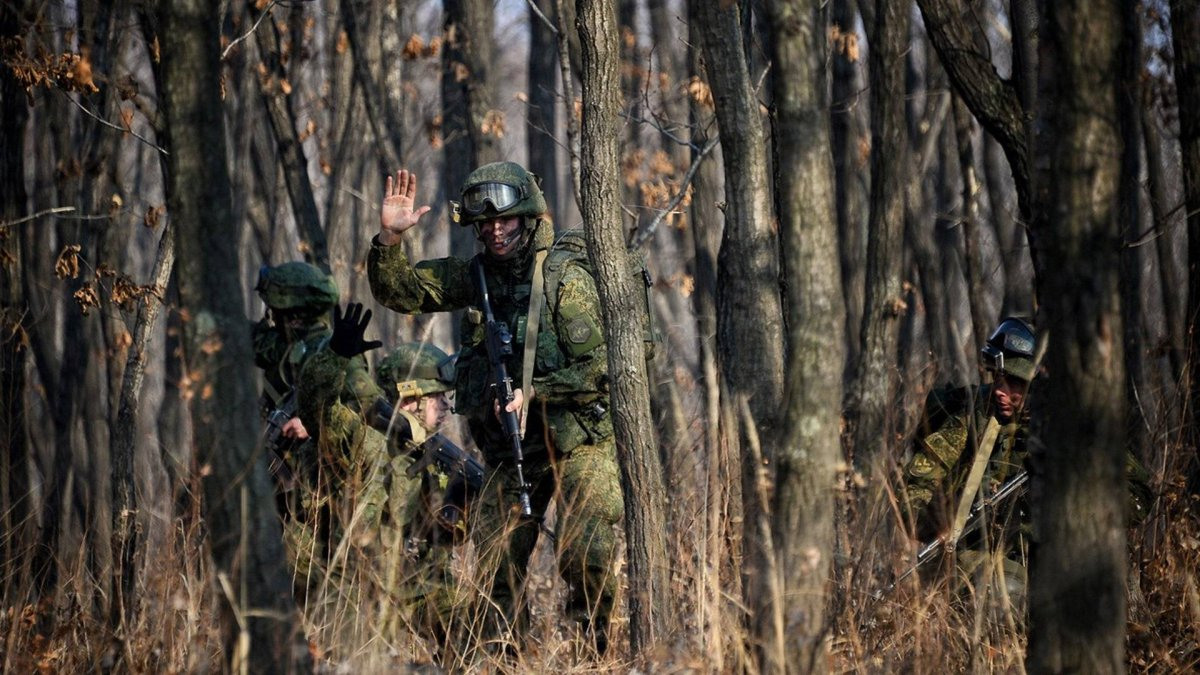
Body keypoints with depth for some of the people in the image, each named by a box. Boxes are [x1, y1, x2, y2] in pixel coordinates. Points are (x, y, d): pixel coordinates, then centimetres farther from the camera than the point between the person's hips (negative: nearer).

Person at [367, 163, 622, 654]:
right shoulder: (474, 276, 5)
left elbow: (601, 369, -15)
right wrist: (389, 238, -13)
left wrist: (533, 393, -19)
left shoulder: (567, 281, -12)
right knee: (495, 562, 2)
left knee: (588, 557, -17)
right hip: (510, 449, 5)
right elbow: (397, 291, 4)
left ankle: (594, 649, -2)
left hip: (578, 443, -5)